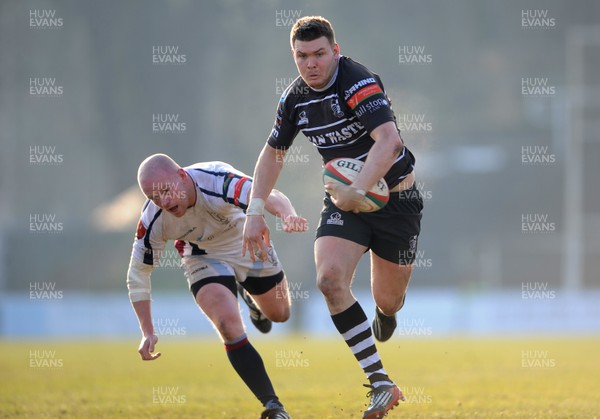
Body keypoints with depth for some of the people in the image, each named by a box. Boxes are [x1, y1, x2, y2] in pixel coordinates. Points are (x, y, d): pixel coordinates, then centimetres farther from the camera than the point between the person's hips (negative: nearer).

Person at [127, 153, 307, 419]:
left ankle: (249, 295, 58)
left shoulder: (216, 180, -40)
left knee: (279, 314, 22)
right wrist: (148, 333, -18)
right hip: (204, 258, -1)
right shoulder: (154, 220, -29)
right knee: (229, 326, -24)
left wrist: (288, 216, -78)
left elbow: (268, 196, -54)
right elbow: (138, 273, -14)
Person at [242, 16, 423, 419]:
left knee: (387, 300, 6)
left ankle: (387, 311, 50)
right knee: (330, 279, -22)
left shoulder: (359, 83, -24)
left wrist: (357, 191, -45)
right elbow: (274, 153, 13)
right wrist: (256, 211, 4)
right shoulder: (295, 98, -2)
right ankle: (381, 383, -19)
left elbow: (389, 140, -38)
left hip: (394, 197, -4)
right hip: (344, 200, 5)